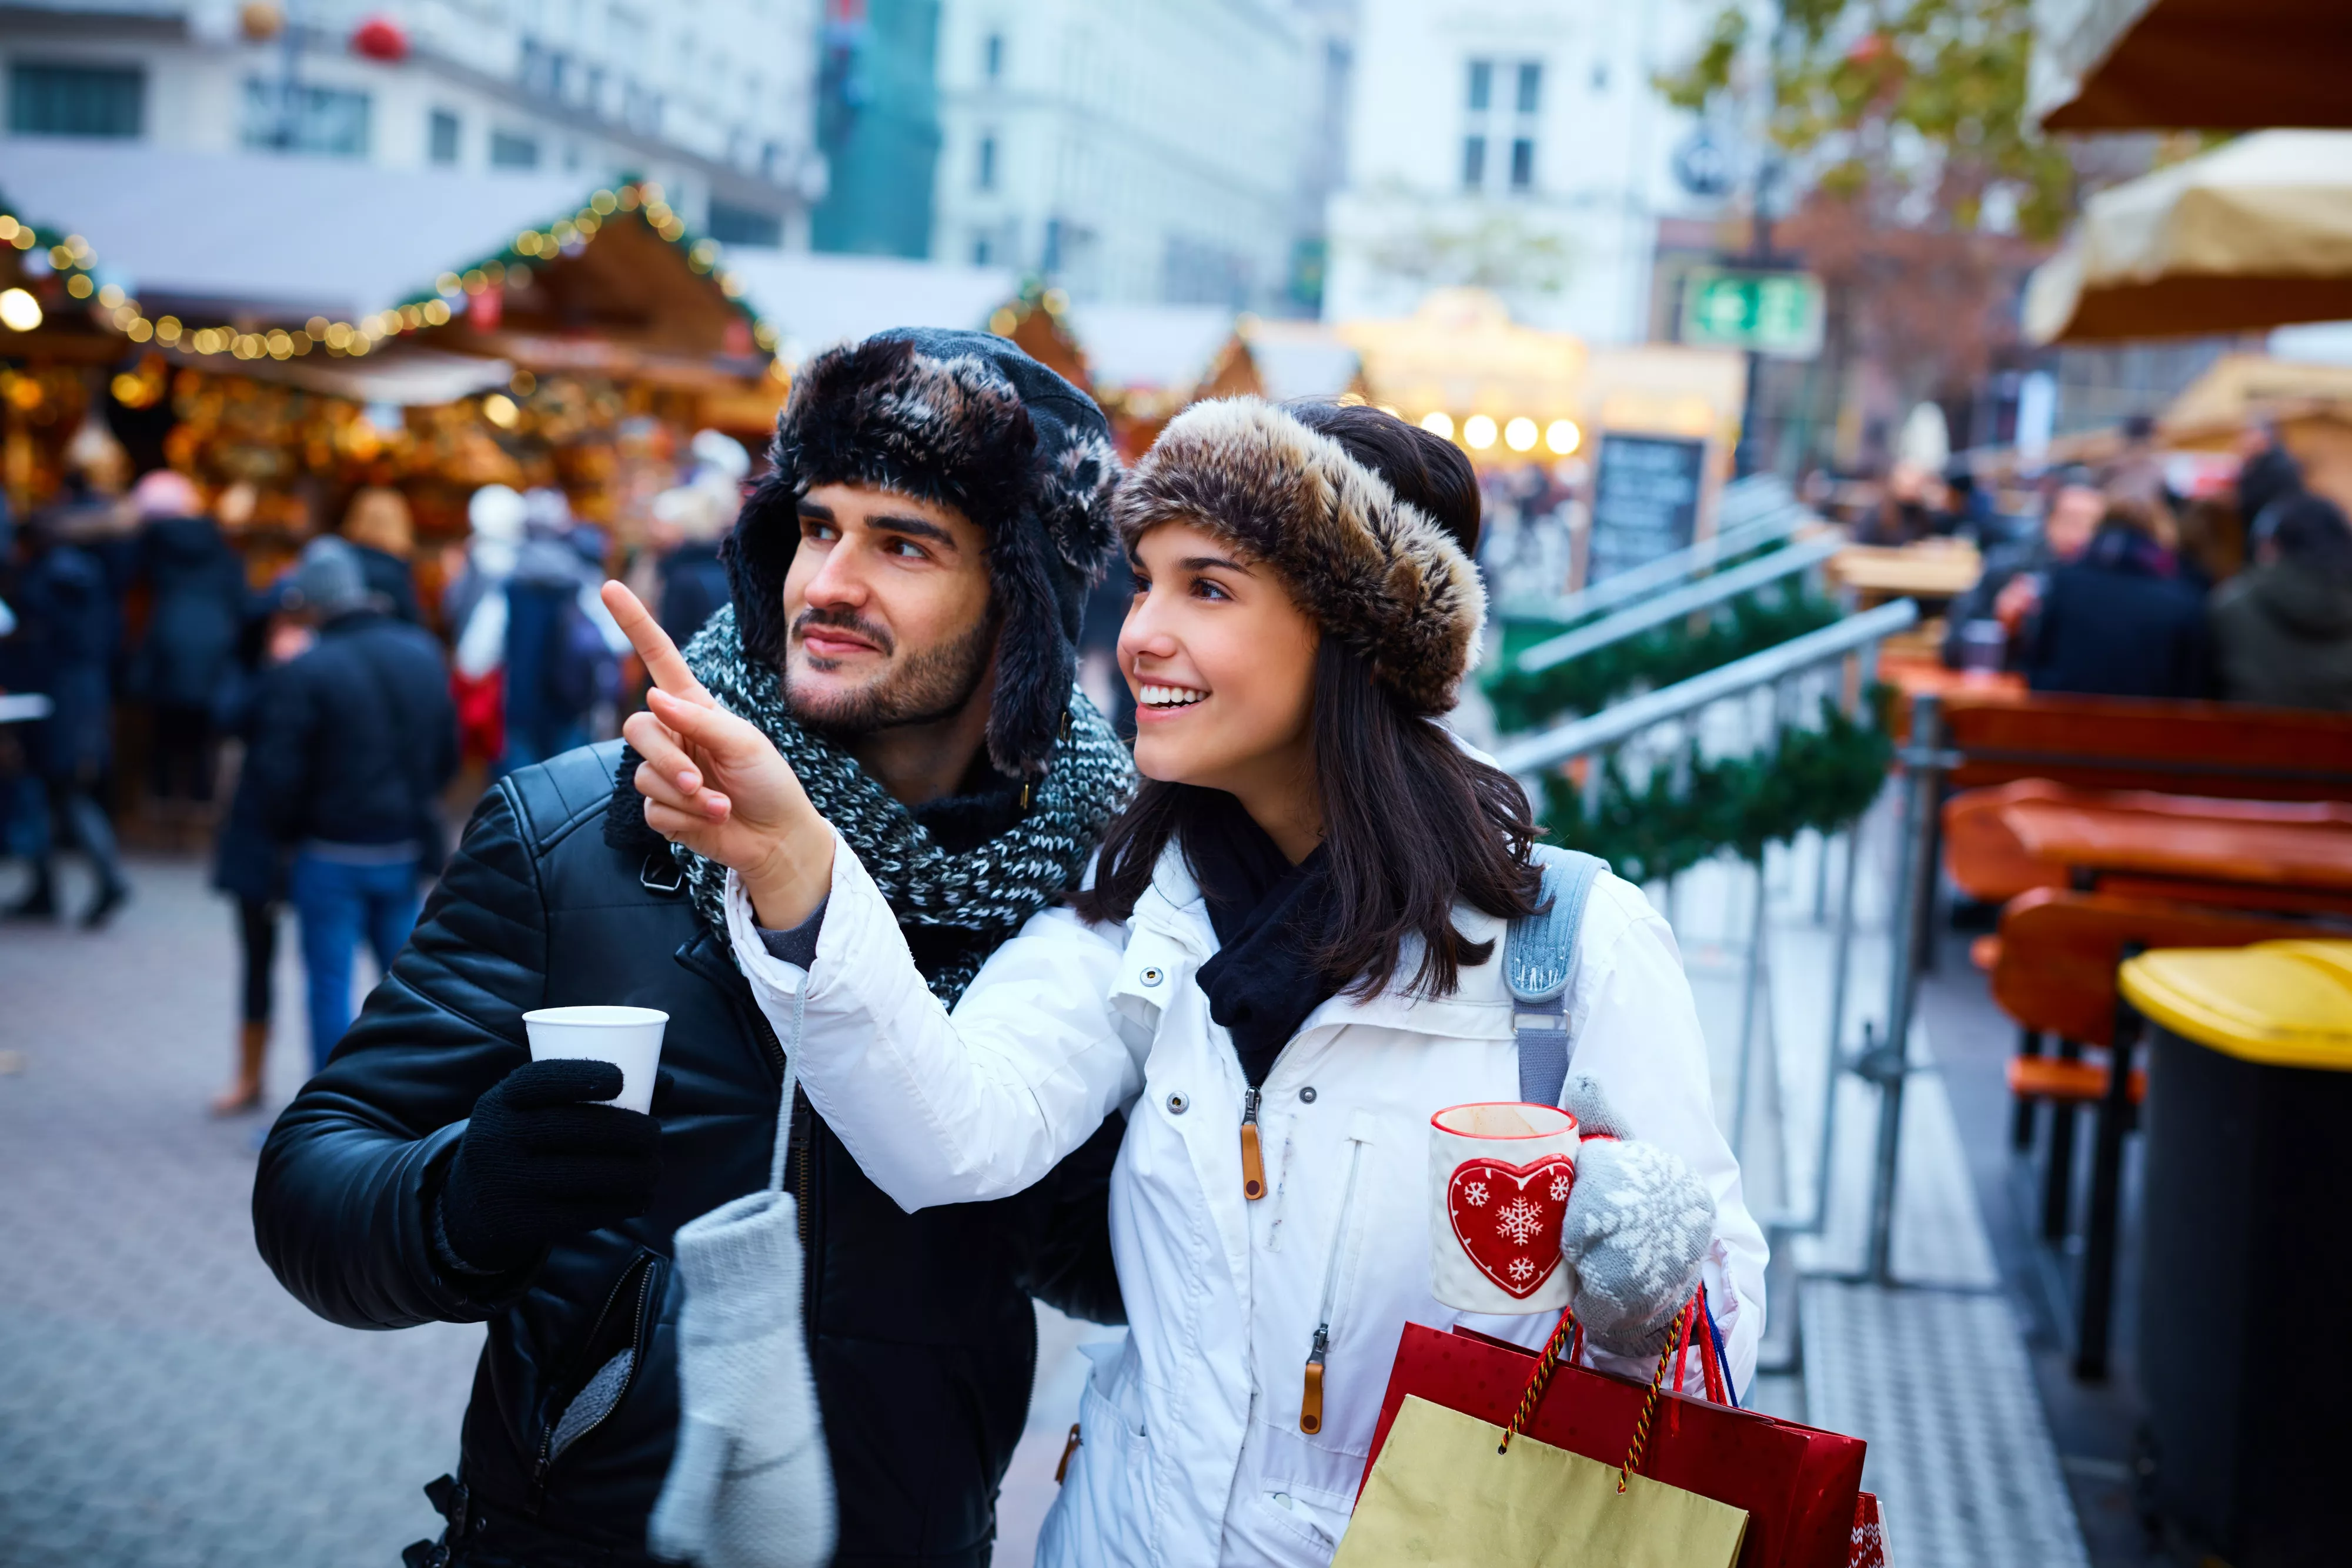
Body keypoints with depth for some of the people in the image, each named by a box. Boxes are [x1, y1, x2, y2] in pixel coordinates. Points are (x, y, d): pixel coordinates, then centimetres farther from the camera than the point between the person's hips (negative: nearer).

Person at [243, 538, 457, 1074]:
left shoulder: (301, 674, -16)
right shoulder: (424, 653, 2)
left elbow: (276, 775, -15)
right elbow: (448, 752, 11)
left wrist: (287, 834, 3)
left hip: (332, 853, -5)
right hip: (405, 849, 5)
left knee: (330, 987, 5)